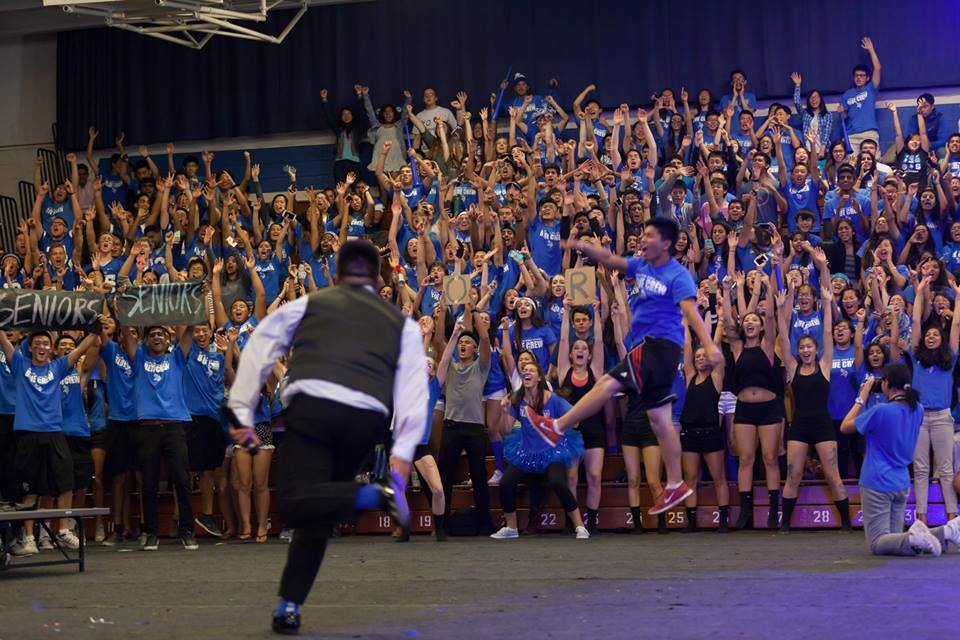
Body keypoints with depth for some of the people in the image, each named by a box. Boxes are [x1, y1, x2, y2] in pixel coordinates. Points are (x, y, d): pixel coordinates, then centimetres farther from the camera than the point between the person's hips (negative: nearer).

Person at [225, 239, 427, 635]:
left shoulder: (307, 304, 24)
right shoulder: (402, 323, 25)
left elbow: (258, 350, 15)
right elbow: (414, 386, 12)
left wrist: (241, 414, 14)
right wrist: (403, 453, 5)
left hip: (311, 407, -3)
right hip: (367, 420, 3)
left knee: (295, 507, -8)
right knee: (318, 514, 16)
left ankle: (373, 495, -29)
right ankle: (290, 606, 9)